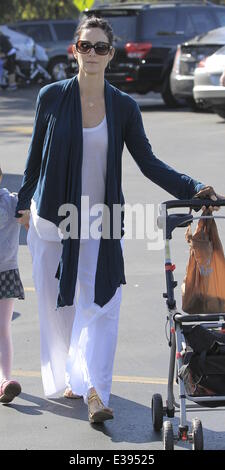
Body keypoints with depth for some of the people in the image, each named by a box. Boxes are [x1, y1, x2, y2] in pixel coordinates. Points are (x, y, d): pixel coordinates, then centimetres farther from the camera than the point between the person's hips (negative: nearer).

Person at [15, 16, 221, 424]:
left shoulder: (123, 107, 0)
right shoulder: (52, 97, -2)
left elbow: (148, 163, 2)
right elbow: (36, 155, 10)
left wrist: (193, 189, -8)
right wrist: (24, 202, 16)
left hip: (101, 221, 0)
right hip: (52, 218, 1)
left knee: (100, 304, -12)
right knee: (57, 306, 6)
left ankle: (95, 391, -14)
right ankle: (70, 378, 23)